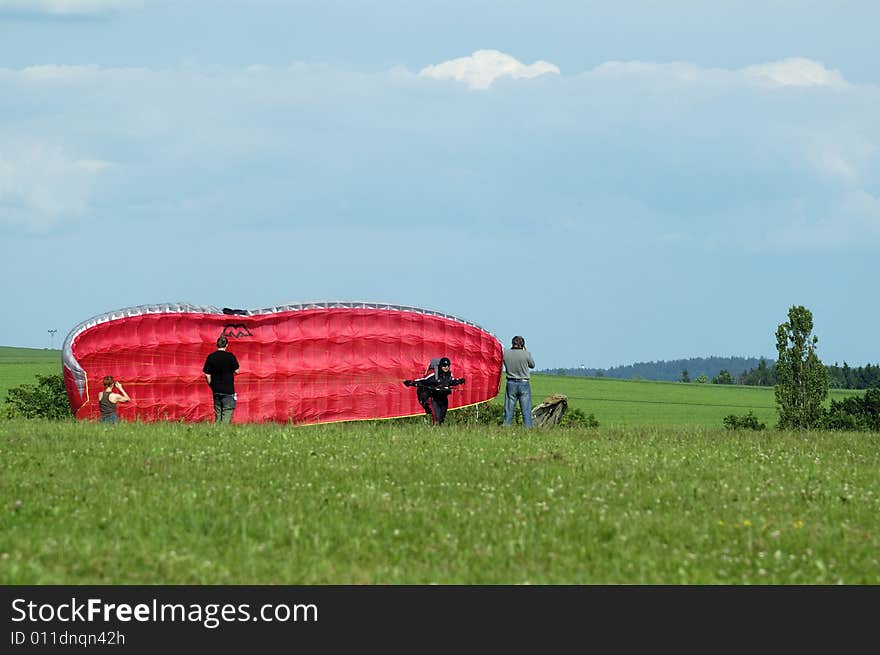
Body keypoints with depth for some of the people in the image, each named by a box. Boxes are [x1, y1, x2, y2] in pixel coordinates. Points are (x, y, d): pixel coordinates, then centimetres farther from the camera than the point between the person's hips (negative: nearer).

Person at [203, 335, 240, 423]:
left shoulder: (210, 357, 1)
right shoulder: (230, 356, -9)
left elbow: (207, 375, 3)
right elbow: (236, 371, -2)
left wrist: (212, 386, 15)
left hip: (216, 390, 4)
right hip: (228, 390, -4)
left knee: (217, 413, 13)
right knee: (227, 413, -4)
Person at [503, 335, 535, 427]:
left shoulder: (506, 353, -6)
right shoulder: (526, 354, -10)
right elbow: (532, 365, 7)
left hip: (511, 384, 2)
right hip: (524, 384, -2)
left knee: (509, 410, 9)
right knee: (526, 411, 2)